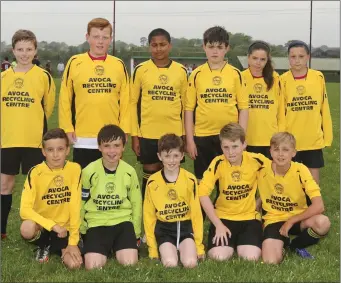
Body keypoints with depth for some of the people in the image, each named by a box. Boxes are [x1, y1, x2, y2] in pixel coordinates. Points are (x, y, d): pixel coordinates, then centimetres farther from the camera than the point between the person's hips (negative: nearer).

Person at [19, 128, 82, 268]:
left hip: (64, 228, 1)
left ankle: (51, 247, 13)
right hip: (42, 226, -1)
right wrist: (52, 225, -31)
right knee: (26, 228, -35)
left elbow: (75, 206, -10)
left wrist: (73, 241, -13)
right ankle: (43, 245, 2)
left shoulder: (75, 169, -10)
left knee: (74, 263, -22)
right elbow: (25, 209, -21)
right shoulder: (35, 172, -14)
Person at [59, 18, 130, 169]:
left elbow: (125, 101, 5)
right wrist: (67, 128, -3)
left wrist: (124, 129, 1)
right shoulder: (75, 63, -1)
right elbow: (65, 99, 2)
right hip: (82, 138, -1)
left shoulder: (119, 65, 4)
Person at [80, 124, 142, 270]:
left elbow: (136, 203, 10)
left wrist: (136, 233, 13)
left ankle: (117, 247, 12)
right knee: (93, 266, -22)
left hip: (123, 222, 1)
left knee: (129, 263, -20)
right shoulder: (89, 171, -8)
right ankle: (107, 249, 10)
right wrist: (81, 231, 10)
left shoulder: (129, 172, -2)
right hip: (96, 223, -1)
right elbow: (80, 203, 4)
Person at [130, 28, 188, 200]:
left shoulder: (181, 71, 4)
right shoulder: (140, 70, -1)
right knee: (150, 175, 8)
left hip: (174, 133, 1)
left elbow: (185, 104, 9)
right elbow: (133, 103, 1)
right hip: (147, 134, -1)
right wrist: (134, 135, -3)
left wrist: (185, 134, 7)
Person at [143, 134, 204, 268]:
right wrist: (152, 248, 2)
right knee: (170, 263, -24)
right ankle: (166, 249, 10)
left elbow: (196, 212, 1)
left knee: (190, 263, -22)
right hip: (164, 228, 0)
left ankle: (182, 248, 11)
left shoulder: (190, 180, -4)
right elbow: (149, 215, 3)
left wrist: (199, 245, 1)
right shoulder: (152, 182, -4)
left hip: (185, 227, 1)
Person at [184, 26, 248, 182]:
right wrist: (189, 139, -2)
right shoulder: (196, 74, 2)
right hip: (202, 136, 0)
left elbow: (243, 107, 2)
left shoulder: (235, 74, 2)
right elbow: (189, 108, 2)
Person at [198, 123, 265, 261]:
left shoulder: (256, 160, -12)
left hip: (249, 217, 0)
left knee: (251, 257, -21)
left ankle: (241, 243, 14)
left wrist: (257, 203, 2)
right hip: (223, 216, 0)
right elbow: (202, 193, -14)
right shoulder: (218, 163, -14)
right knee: (219, 256, -21)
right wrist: (218, 224, -15)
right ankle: (231, 243, 14)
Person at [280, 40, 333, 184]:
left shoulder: (318, 77, -2)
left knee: (313, 178, 7)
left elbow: (324, 108, 3)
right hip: (290, 139, 0)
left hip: (314, 139, 1)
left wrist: (327, 135, 4)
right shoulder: (283, 80, -5)